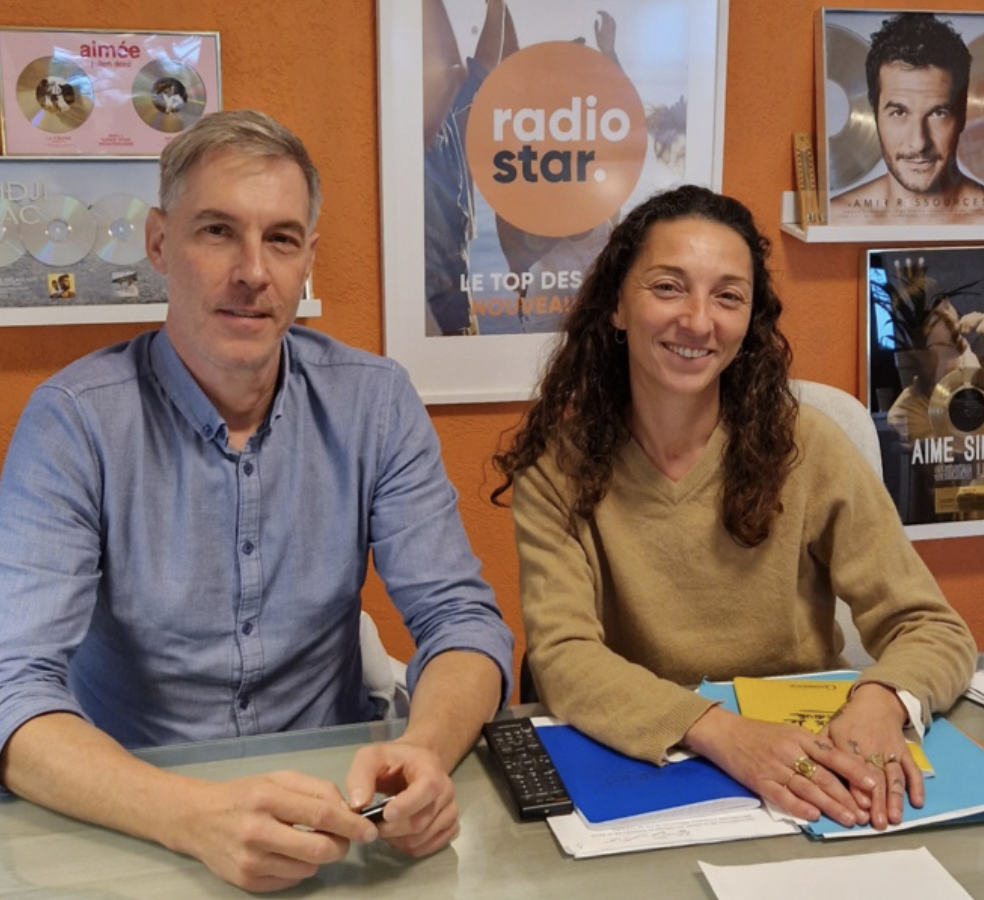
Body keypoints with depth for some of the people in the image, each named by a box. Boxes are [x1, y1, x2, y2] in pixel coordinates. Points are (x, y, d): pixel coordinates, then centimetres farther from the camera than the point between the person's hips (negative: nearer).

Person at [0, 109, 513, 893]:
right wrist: (196, 816, -35)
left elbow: (461, 618, -6)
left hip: (333, 812, 2)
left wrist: (425, 752, -27)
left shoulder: (376, 402, -3)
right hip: (133, 823, -1)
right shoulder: (75, 420, -10)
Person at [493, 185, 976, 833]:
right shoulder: (558, 463, -8)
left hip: (805, 759, 1)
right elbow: (563, 656, -16)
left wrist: (880, 702, -27)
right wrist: (720, 731, -31)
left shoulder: (804, 449, -8)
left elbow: (934, 631, -6)